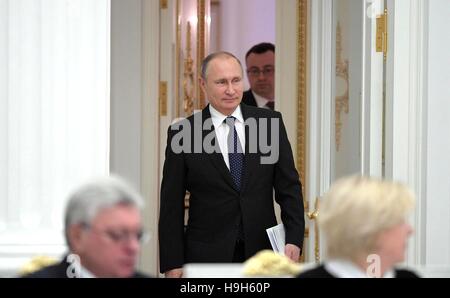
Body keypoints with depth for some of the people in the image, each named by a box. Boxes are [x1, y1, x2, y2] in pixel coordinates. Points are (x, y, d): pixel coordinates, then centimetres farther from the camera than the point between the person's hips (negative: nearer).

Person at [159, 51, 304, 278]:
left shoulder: (270, 122, 5)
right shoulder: (182, 133, -2)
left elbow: (289, 186, 5)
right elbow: (171, 205, 0)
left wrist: (293, 240, -7)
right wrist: (173, 264, -5)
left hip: (262, 251, 2)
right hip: (207, 256, -2)